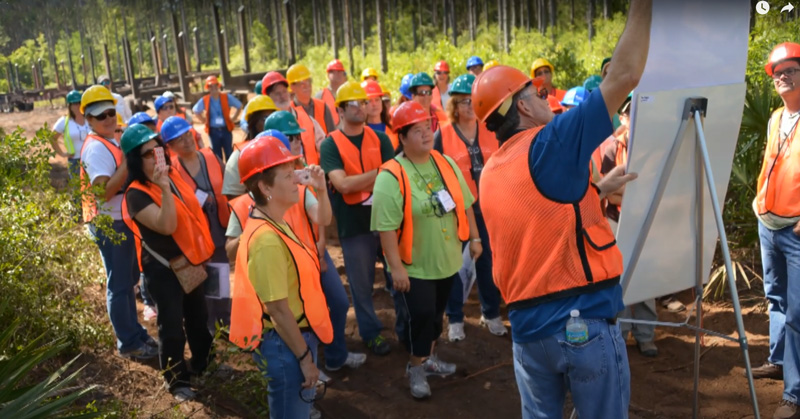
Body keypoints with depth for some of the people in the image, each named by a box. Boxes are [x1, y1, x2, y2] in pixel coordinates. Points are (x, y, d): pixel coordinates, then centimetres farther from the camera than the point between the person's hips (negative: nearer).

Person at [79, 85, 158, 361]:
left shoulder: (111, 143, 11)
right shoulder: (96, 148, -18)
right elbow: (105, 190, -30)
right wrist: (128, 161, -30)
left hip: (123, 220, 10)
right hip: (109, 224, -10)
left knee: (129, 279, 19)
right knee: (119, 285, 1)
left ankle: (136, 333, 33)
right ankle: (129, 343, 12)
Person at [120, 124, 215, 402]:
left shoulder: (173, 174, 0)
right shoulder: (136, 194, -20)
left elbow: (192, 211, 14)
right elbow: (167, 226, -31)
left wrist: (203, 250, 13)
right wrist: (164, 189, -39)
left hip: (191, 261, 7)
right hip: (163, 269, -7)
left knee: (198, 317, 21)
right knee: (172, 327, 2)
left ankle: (204, 363, 42)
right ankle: (177, 380, 23)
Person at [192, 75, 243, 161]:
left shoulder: (227, 97, -3)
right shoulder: (204, 100, 0)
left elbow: (239, 106, 9)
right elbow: (195, 110, 16)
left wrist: (234, 118, 3)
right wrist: (203, 120, 7)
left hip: (226, 129, -1)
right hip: (213, 131, 1)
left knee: (229, 153, 7)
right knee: (217, 154, 9)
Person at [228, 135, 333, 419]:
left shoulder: (275, 224, 1)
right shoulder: (266, 239, -27)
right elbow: (278, 310, -24)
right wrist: (305, 358, -17)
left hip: (295, 336, 9)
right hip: (284, 344, -9)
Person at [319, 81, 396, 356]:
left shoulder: (380, 139, 4)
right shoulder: (330, 145, -6)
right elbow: (343, 184, -20)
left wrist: (360, 183, -18)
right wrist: (378, 173, -15)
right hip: (354, 225, -3)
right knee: (362, 284, 10)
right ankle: (371, 333, 29)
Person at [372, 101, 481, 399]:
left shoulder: (446, 163, 0)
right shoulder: (391, 176, -21)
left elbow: (464, 204, 8)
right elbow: (386, 227, -23)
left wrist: (474, 238, 8)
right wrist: (396, 267, -24)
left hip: (447, 259, 6)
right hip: (414, 265, -6)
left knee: (436, 313, 19)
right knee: (421, 315, 1)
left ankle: (429, 357, 41)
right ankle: (416, 367, 24)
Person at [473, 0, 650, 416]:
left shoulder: (490, 174, 9)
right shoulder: (548, 144, -12)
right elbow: (624, 76, -12)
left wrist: (598, 189, 24)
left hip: (526, 325, 6)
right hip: (585, 320, -6)